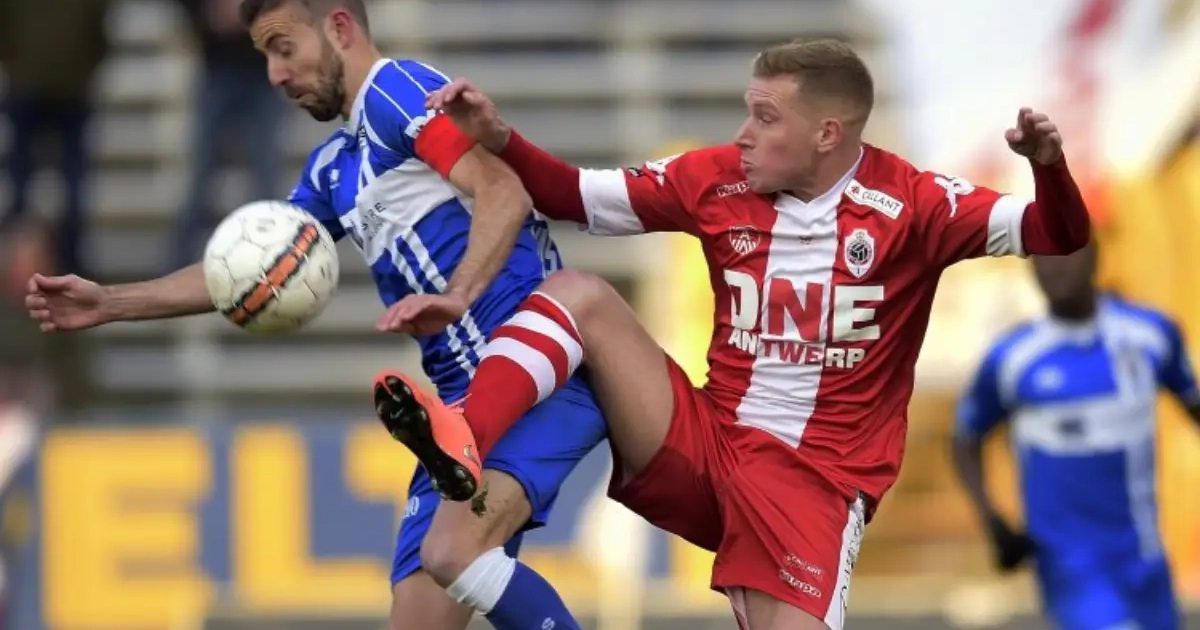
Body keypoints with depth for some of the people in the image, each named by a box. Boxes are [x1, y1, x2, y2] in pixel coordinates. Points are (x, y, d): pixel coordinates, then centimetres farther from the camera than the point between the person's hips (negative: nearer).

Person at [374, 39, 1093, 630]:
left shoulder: (908, 203, -9)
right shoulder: (717, 180, 2)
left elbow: (1059, 236, -13)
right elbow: (576, 196, 11)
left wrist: (1049, 167, -34)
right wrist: (498, 139, -5)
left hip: (815, 478, -4)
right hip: (703, 446, 4)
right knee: (579, 293, -14)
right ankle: (460, 442, -36)